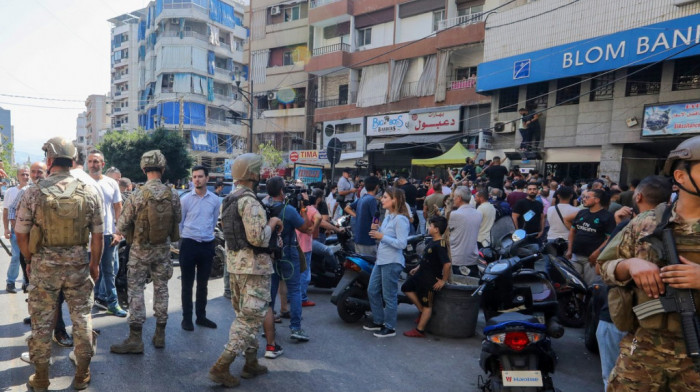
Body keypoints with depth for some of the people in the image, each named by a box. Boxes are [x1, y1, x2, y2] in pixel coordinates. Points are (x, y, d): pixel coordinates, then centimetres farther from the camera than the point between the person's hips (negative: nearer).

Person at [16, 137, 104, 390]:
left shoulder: (34, 193, -8)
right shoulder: (89, 193, -7)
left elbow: (21, 235, -2)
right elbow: (97, 235, -3)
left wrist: (30, 261, 14)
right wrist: (95, 263, 10)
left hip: (44, 264, 0)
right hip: (78, 264, 1)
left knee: (42, 321, 13)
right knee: (82, 317, 12)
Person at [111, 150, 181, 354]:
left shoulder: (136, 196, -15)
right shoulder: (172, 195, -8)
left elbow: (120, 226, -9)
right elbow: (178, 219, 6)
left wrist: (126, 232, 13)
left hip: (140, 249, -3)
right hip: (163, 248, 3)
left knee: (136, 289, 5)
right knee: (161, 288, 12)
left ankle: (135, 338, 6)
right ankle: (160, 335, 21)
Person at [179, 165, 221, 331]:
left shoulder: (215, 200, 1)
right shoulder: (185, 199, -4)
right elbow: (179, 222, 3)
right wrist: (186, 238, 7)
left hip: (207, 245, 2)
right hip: (189, 244, -2)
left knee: (203, 284, 13)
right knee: (187, 284, 6)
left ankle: (201, 316, 25)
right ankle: (186, 318, 16)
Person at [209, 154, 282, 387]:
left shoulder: (227, 200, 13)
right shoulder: (249, 201, -19)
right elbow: (257, 238, -25)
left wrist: (267, 226, 15)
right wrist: (271, 223, -8)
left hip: (234, 263, 10)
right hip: (253, 265, -10)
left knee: (244, 315, 17)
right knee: (251, 317, -3)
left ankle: (251, 363, 28)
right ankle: (221, 367, -2)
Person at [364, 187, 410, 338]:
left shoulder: (400, 219, -18)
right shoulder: (387, 216, 11)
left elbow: (402, 243, -23)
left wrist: (382, 237, -23)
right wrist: (377, 229, 3)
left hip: (392, 262, -10)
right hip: (381, 260, 10)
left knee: (389, 296, 2)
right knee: (372, 291, 17)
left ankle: (390, 327, 17)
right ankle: (378, 321, 33)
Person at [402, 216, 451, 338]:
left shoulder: (440, 245, -26)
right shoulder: (430, 241, 4)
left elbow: (447, 264, -33)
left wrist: (443, 280, -25)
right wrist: (417, 268, 21)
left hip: (430, 279, -10)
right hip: (421, 274, 10)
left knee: (427, 305, 3)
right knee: (406, 288, 19)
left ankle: (419, 330, 14)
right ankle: (422, 311, 25)